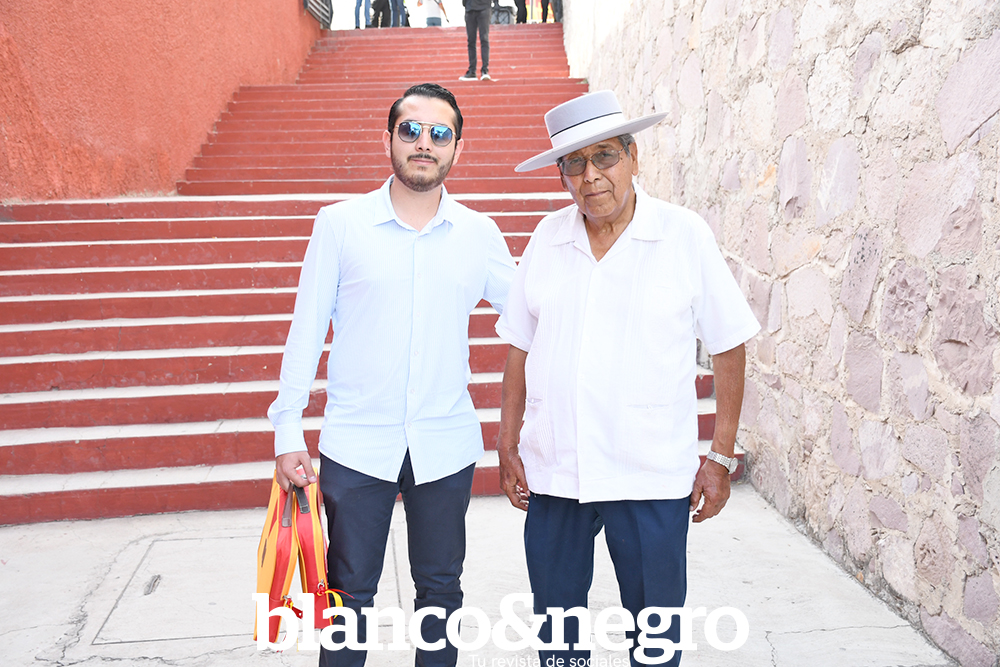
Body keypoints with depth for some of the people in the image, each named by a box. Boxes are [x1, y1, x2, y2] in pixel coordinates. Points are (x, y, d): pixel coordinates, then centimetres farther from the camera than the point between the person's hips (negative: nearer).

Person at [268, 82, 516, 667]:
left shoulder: (480, 234, 1)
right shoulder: (339, 224, -2)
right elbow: (307, 332, 0)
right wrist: (288, 432, -3)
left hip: (448, 446, 2)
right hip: (356, 444, -1)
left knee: (440, 587, 16)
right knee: (349, 591, 12)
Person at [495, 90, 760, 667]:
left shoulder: (685, 235, -5)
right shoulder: (548, 238, 4)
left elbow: (729, 347, -2)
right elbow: (520, 346, 9)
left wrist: (722, 457, -3)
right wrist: (508, 446, 8)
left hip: (652, 478, -3)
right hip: (552, 470, 3)